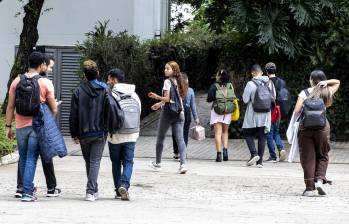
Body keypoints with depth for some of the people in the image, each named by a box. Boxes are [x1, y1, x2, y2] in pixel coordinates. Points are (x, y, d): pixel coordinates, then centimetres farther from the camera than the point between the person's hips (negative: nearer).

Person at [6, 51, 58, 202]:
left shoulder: (17, 81, 2)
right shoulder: (45, 83, -7)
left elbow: (10, 106, 4)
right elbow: (53, 109, -4)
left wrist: (8, 126, 10)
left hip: (21, 126, 3)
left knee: (23, 159, 15)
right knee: (31, 159, -2)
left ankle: (27, 188, 25)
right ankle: (27, 192, -7)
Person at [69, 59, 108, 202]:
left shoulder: (79, 91, -3)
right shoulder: (105, 90, -3)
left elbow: (73, 115, -1)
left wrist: (74, 134, 6)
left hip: (84, 134, 1)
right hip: (100, 132, -1)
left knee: (88, 162, 15)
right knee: (95, 162, -1)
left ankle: (94, 191, 22)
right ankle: (91, 191, -14)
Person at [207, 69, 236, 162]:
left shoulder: (214, 86, -8)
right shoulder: (230, 86, 0)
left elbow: (209, 99, -9)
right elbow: (234, 98, 2)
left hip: (217, 110, -3)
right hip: (228, 112, 3)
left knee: (218, 133, 0)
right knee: (225, 132, 18)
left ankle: (219, 154, -7)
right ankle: (225, 149, 1)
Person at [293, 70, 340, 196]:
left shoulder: (304, 93, -1)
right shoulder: (327, 92, 5)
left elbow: (297, 111, -8)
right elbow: (337, 82, 23)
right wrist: (326, 82, 5)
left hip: (305, 127, -1)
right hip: (322, 126, 1)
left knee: (308, 158, 4)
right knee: (322, 156, 16)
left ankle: (310, 188, 2)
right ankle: (320, 179, -3)